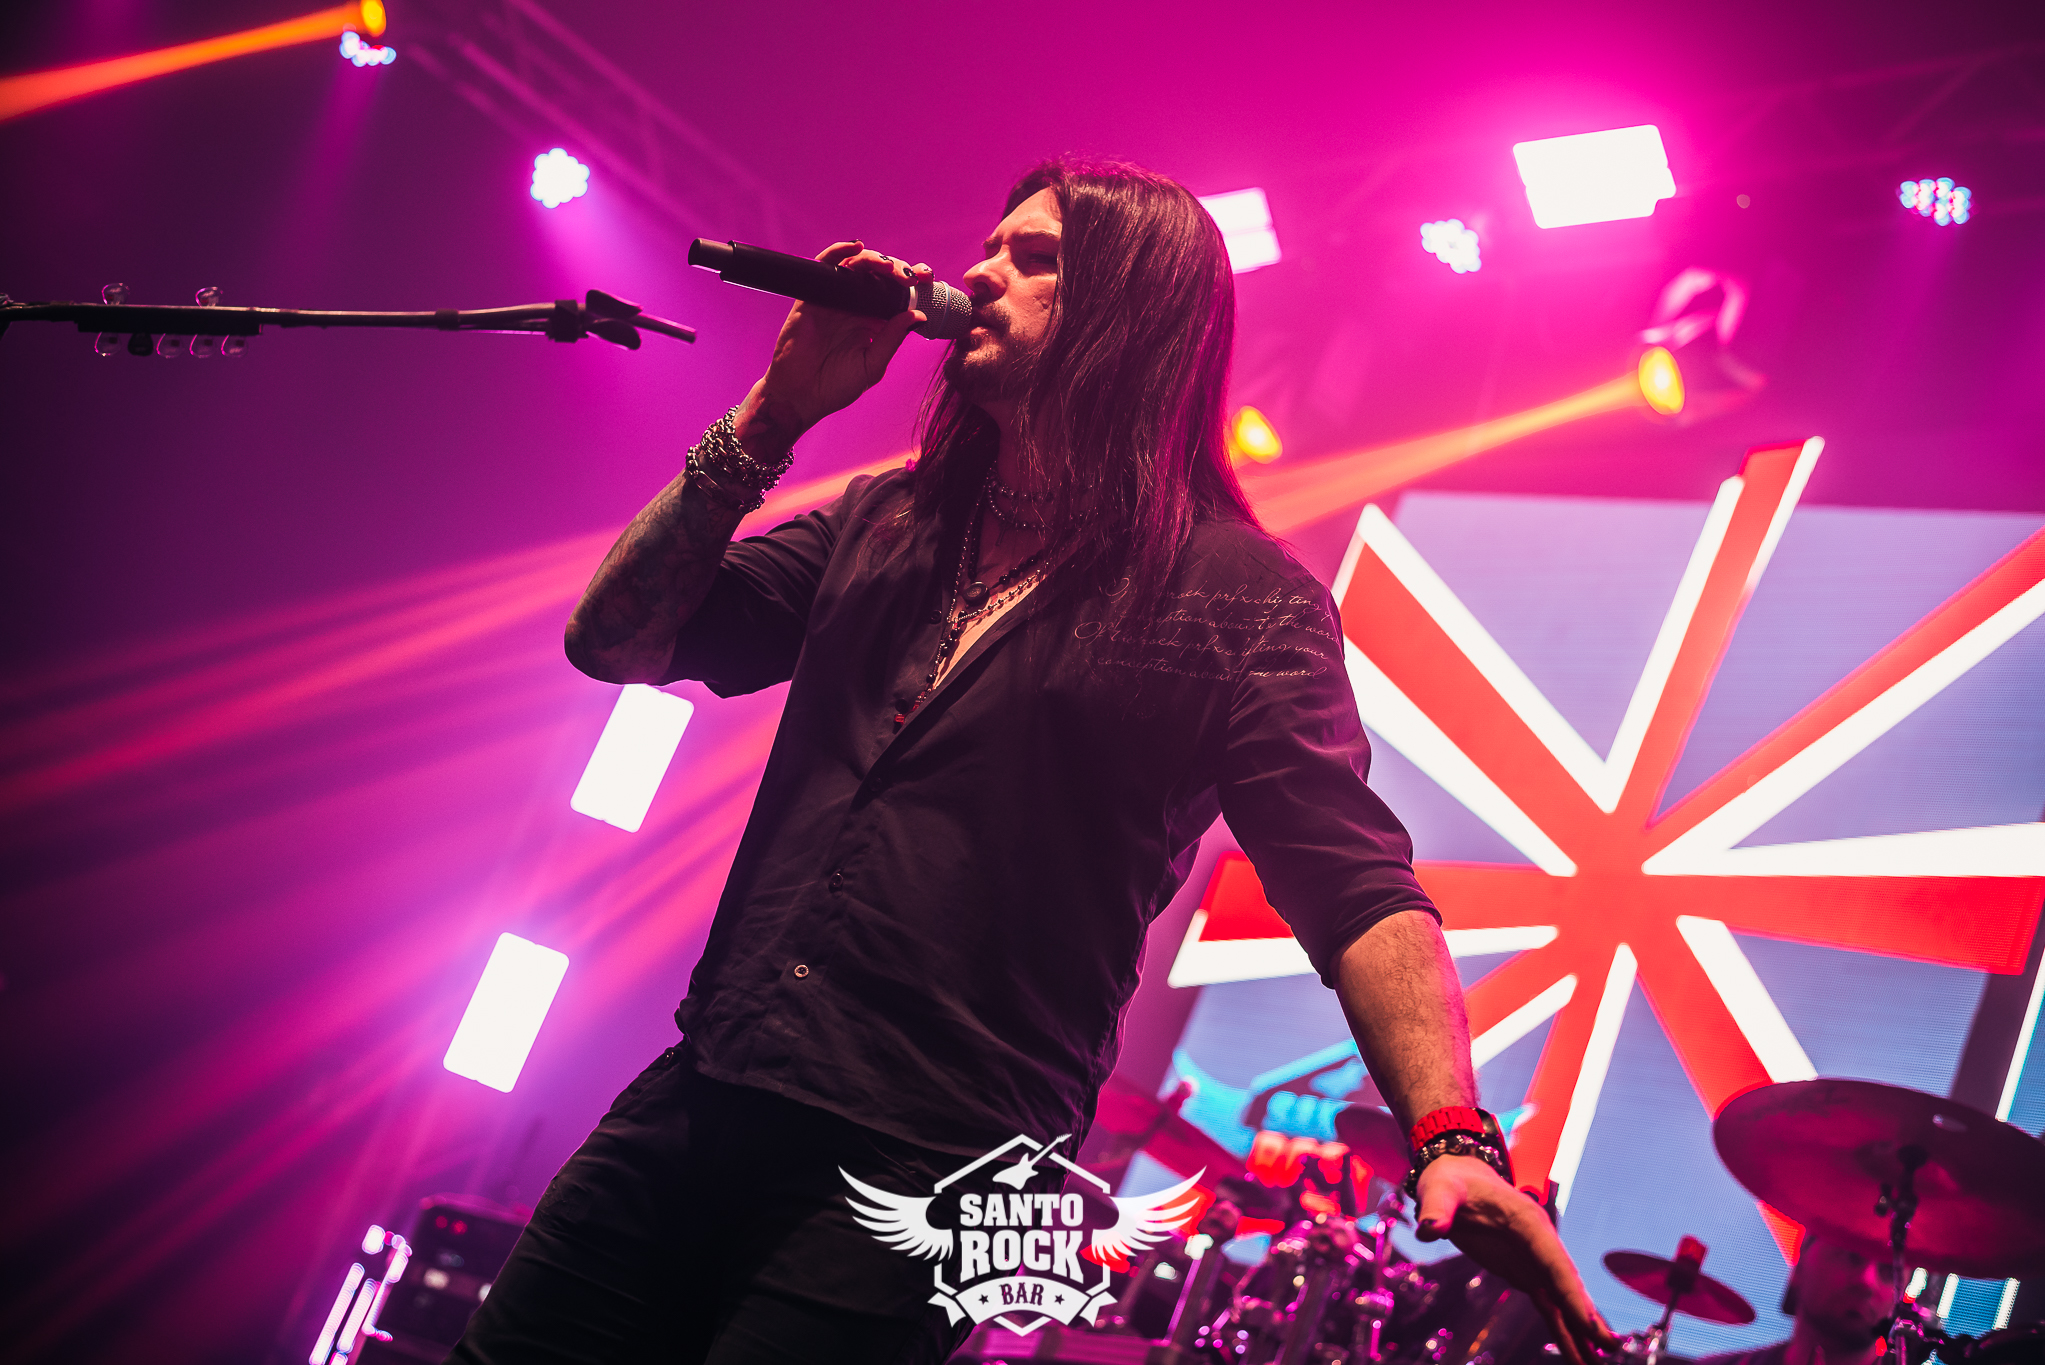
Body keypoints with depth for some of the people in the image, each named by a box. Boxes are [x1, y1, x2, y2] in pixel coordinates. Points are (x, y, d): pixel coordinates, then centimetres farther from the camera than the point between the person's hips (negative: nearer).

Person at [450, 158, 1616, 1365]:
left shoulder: (1241, 599, -1)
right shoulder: (886, 526, 15)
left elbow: (1357, 887, -10)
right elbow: (616, 640, 12)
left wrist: (1453, 1138, -26)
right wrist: (778, 411, 4)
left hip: (915, 1177, -5)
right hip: (701, 1100, 5)